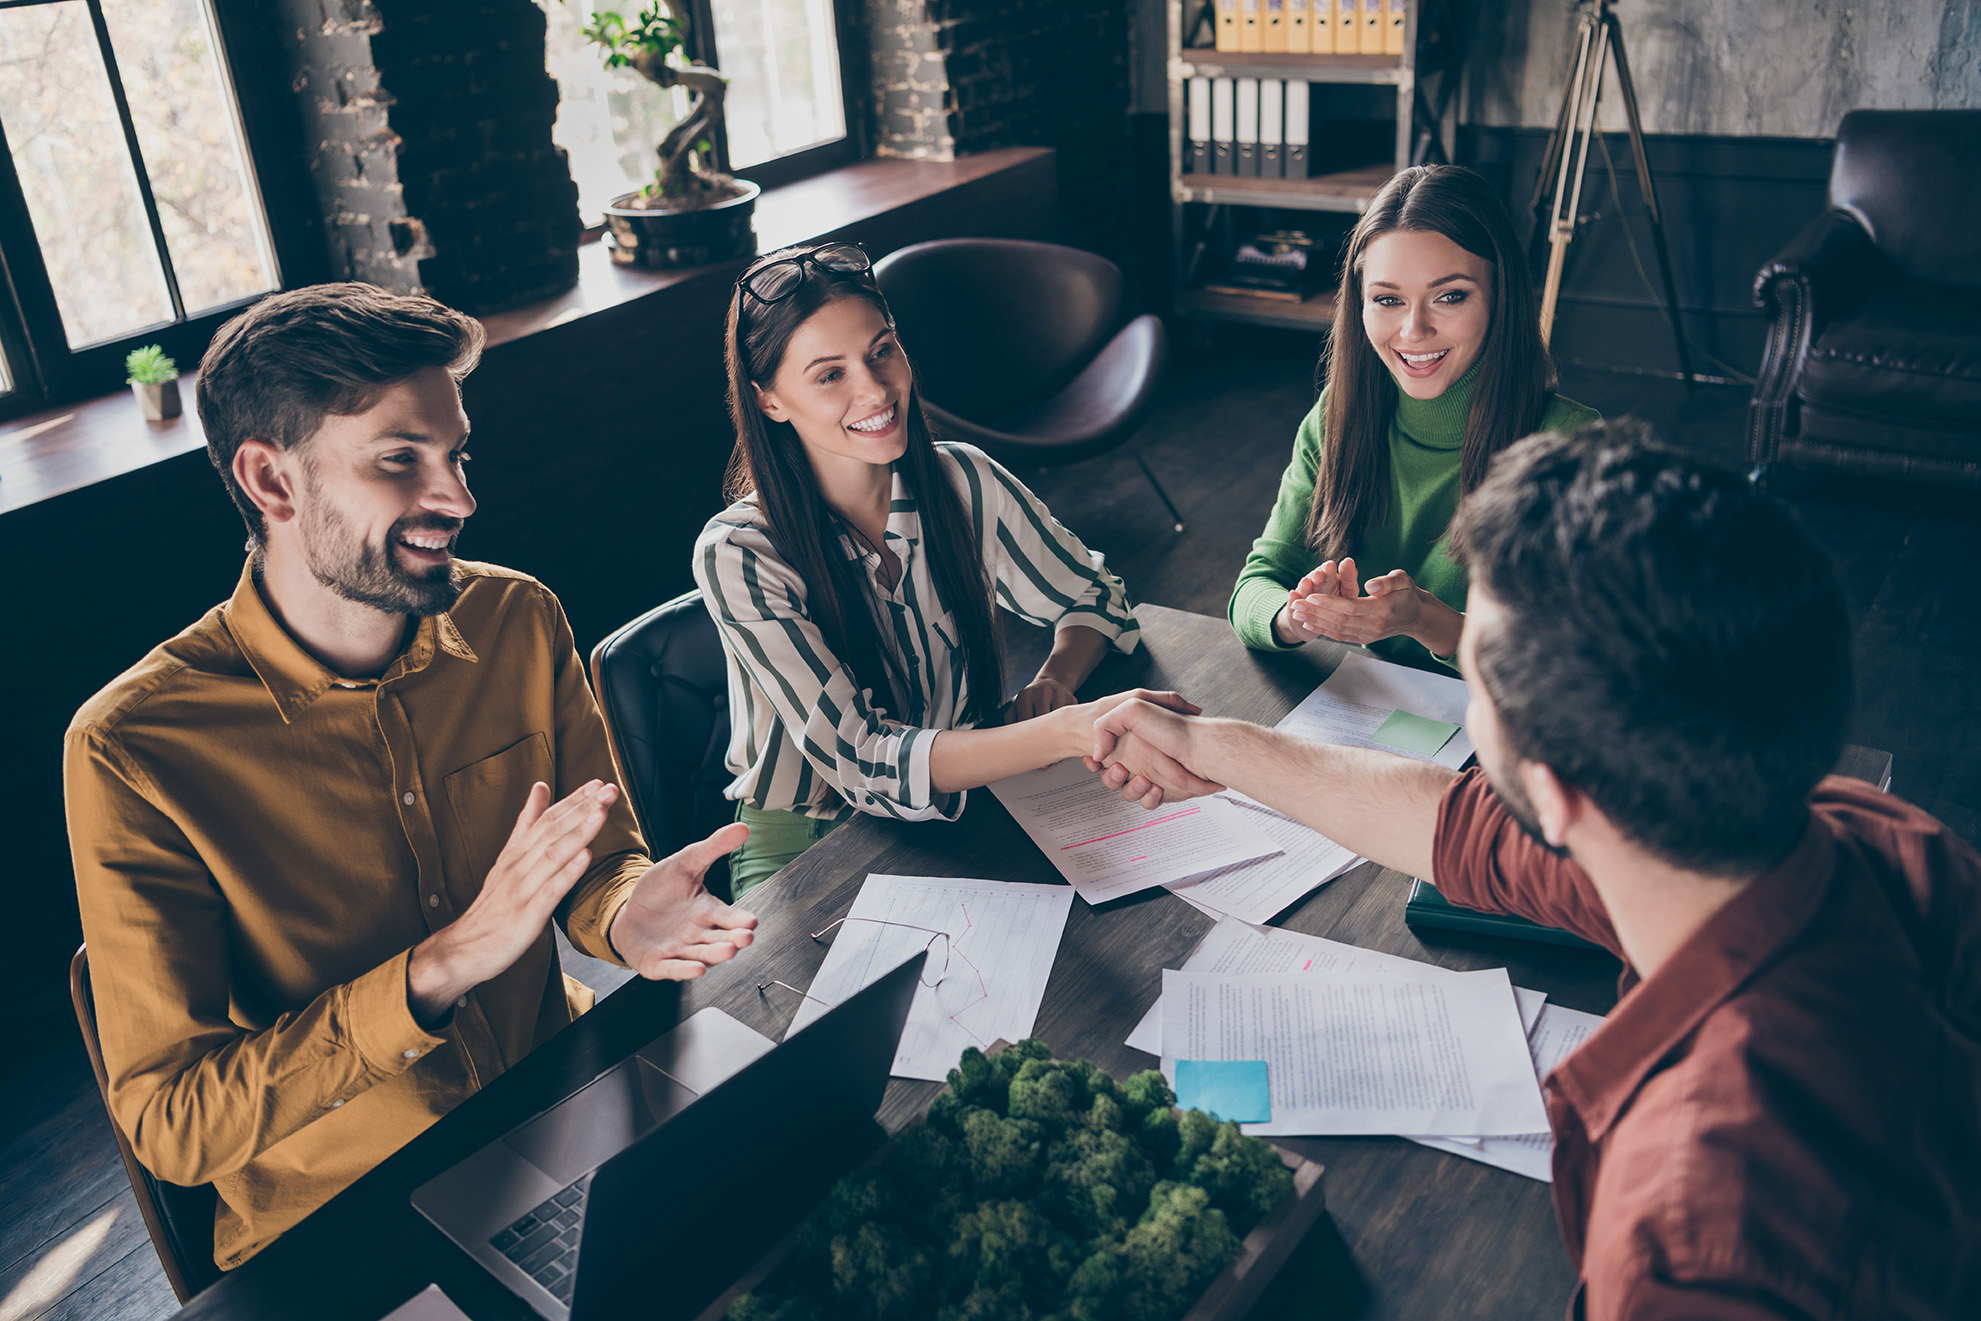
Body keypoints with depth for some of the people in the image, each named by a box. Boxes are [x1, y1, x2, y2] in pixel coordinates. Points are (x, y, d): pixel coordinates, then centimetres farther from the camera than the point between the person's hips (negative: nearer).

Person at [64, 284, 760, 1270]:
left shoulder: (519, 622, -4)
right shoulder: (132, 748, -17)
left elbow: (602, 861, 4)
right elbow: (168, 1124, -18)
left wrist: (626, 911, -21)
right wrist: (443, 966, -30)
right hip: (335, 1225, -2)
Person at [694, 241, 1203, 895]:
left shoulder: (963, 482, -7)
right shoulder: (737, 555, -21)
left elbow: (1095, 597, 7)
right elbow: (864, 762, -29)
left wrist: (1053, 681, -17)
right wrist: (1073, 730, -43)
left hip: (964, 810, 5)